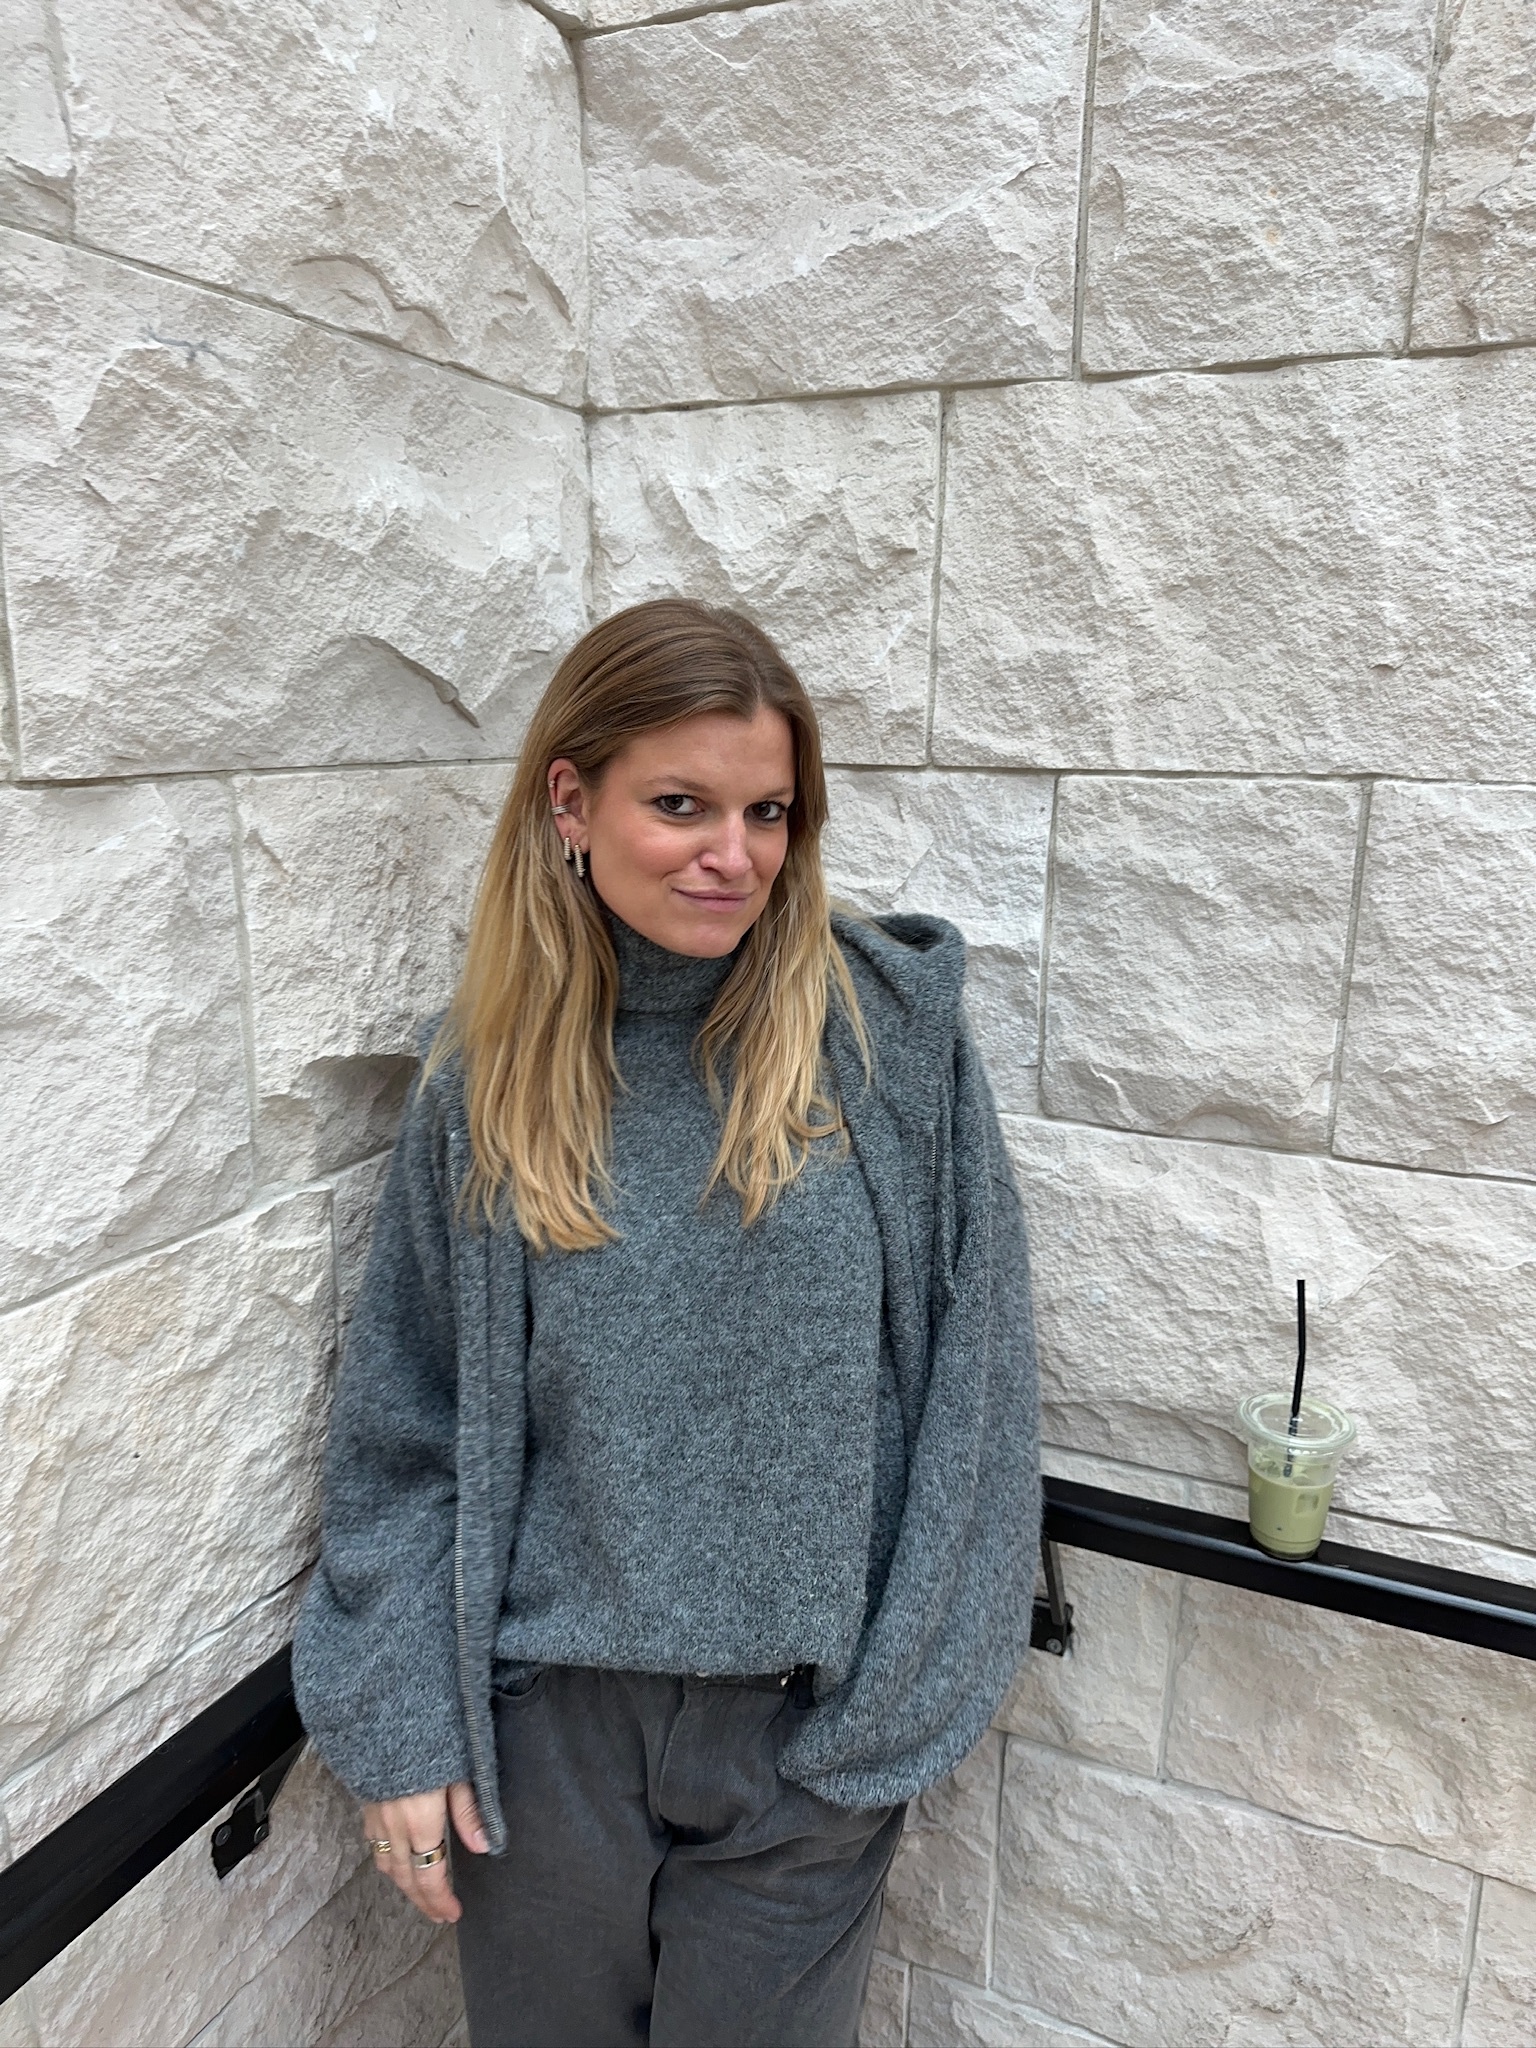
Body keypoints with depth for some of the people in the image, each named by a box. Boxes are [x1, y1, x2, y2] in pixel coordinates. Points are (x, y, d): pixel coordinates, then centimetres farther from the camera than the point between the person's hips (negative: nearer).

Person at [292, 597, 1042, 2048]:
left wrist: (903, 1687, -6)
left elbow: (968, 1376, -7)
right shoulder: (483, 1077, -6)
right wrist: (397, 1724, 0)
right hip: (546, 1712, 2)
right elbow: (403, 1428, 0)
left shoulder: (890, 1030, -12)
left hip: (803, 1719, -1)